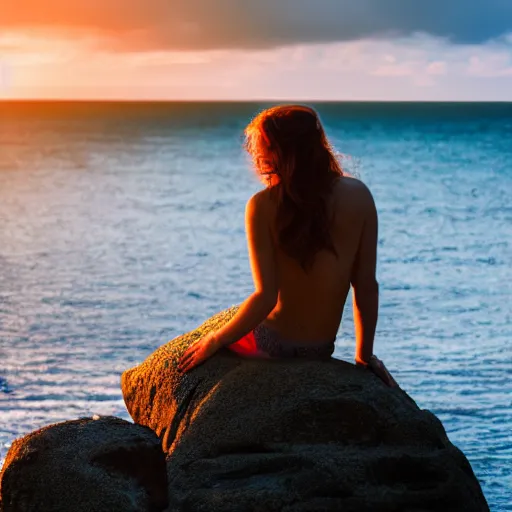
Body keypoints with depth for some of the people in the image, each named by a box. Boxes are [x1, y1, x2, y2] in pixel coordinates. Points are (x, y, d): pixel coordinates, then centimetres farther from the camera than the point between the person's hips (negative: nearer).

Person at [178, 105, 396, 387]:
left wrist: (214, 341, -8)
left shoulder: (263, 206, -16)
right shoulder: (358, 195, -6)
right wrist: (365, 354, 7)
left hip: (271, 344, -4)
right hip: (321, 351, 4)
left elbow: (266, 296, -20)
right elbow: (366, 286, -3)